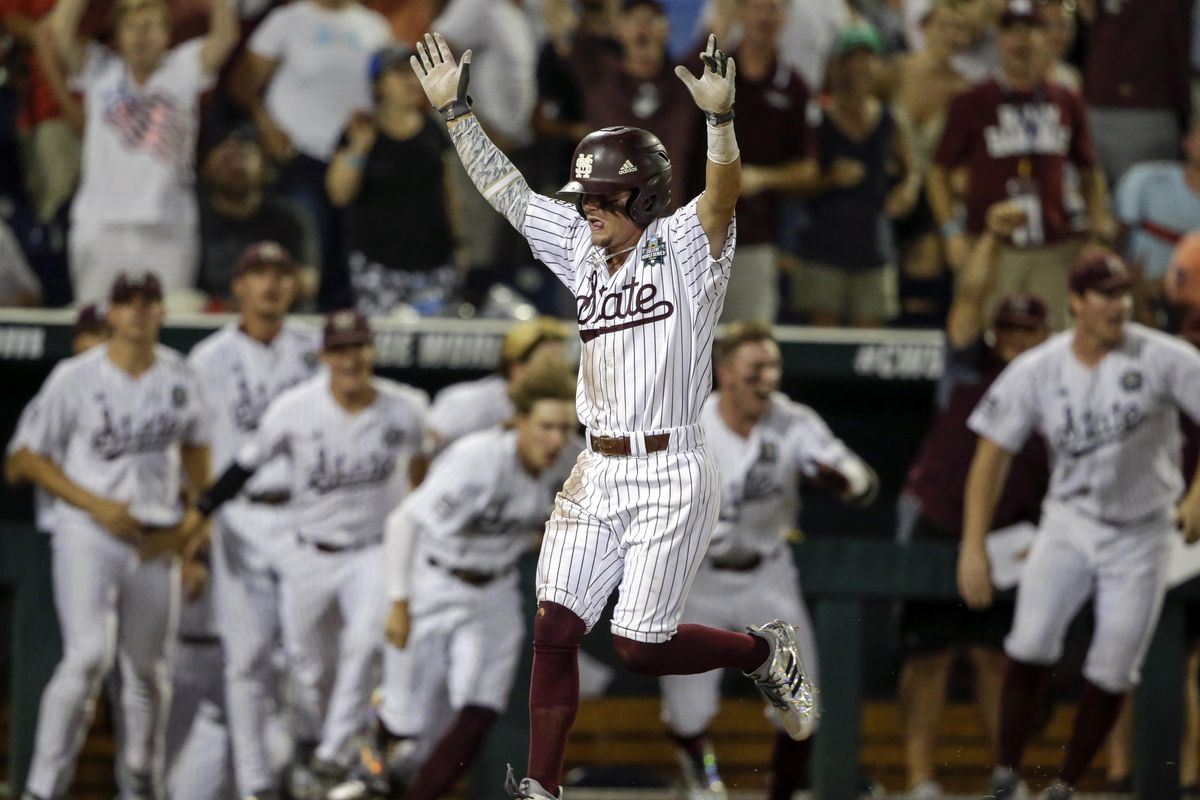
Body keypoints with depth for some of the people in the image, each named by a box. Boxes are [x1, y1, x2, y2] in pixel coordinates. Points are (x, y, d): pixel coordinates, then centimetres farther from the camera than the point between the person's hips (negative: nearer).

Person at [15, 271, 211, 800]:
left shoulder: (179, 378, 7)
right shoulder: (74, 379, -6)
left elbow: (195, 448, 22)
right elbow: (35, 460, -1)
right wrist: (96, 505, -13)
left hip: (156, 540, 4)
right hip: (87, 535, -4)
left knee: (149, 669, 10)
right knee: (88, 657, -20)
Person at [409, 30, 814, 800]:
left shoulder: (685, 250, -7)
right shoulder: (584, 253, 11)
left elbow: (723, 195, -26)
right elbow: (504, 188, 13)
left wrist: (721, 120, -44)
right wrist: (455, 110, 7)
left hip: (671, 476, -6)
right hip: (596, 475, 6)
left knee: (641, 647, -5)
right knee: (555, 627, -3)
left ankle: (765, 651, 21)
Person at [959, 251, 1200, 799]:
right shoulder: (1036, 371, -8)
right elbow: (992, 455, -4)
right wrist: (973, 547, -10)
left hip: (1142, 538, 0)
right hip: (1070, 524, 0)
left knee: (1112, 673, 0)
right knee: (1031, 647, -19)